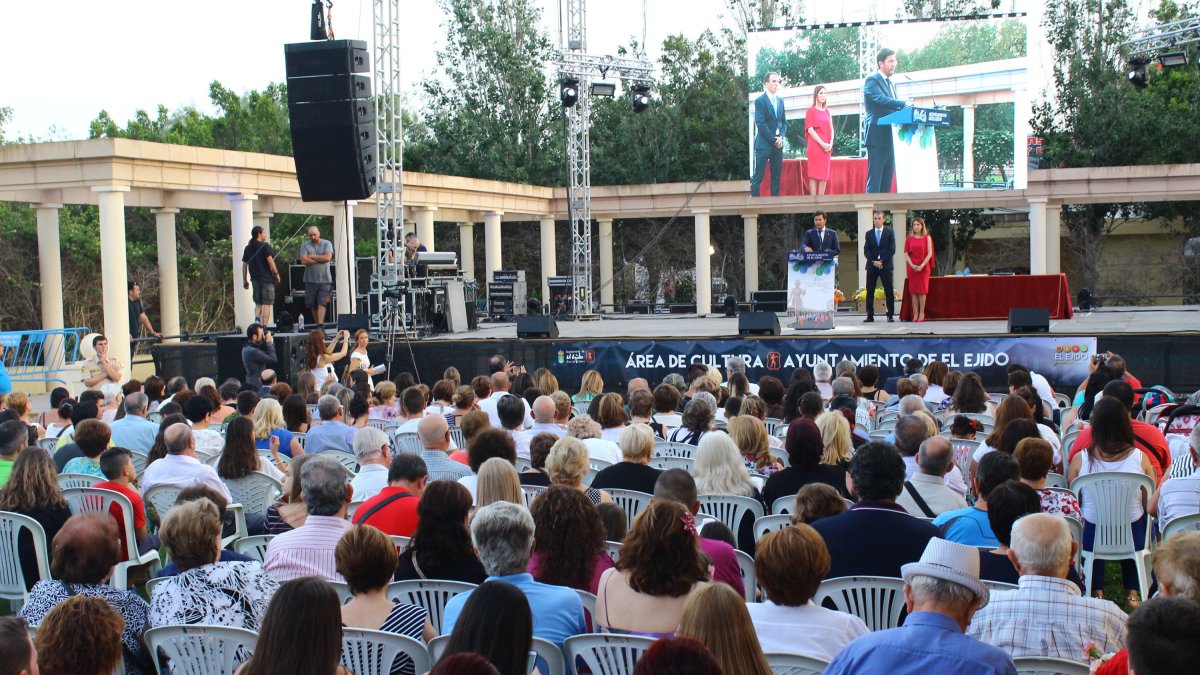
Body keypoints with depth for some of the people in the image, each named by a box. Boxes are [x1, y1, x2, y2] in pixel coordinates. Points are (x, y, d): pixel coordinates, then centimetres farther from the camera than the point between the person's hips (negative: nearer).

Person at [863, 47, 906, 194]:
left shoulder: (890, 83, 21)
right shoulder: (872, 80, -6)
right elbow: (881, 99, -23)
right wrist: (904, 104, -32)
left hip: (890, 137, 9)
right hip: (878, 137, -9)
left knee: (887, 181, 8)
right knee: (875, 179, -10)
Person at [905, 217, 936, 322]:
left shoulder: (927, 238, 4)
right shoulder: (909, 238, 8)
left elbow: (929, 253, -3)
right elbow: (906, 253, 4)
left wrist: (922, 265, -14)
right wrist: (912, 265, -11)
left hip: (923, 267, -2)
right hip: (912, 267, 2)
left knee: (922, 290, -4)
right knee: (914, 291, -1)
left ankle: (922, 313, 0)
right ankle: (915, 314, 1)